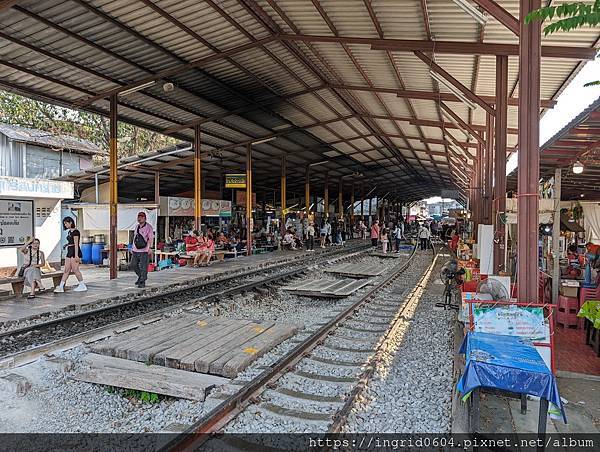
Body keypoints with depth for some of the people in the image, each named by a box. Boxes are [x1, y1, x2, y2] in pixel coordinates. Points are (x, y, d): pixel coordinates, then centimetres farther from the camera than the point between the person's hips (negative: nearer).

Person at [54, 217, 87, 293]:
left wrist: (76, 255, -19)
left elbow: (76, 244, -17)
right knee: (66, 270, 7)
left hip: (75, 252, -9)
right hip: (69, 252, 9)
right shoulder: (69, 231, 15)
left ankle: (82, 285, 5)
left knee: (75, 269, -5)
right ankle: (61, 287, 8)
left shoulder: (75, 232, -12)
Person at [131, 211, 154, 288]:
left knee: (143, 267, -3)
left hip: (144, 251, -7)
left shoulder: (148, 227, -9)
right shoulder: (137, 226, 13)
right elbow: (135, 238, 21)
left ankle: (142, 282, 7)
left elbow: (151, 238, -13)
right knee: (133, 265, 12)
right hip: (135, 250, 7)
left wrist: (148, 248, -22)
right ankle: (140, 276, 32)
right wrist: (132, 248, 19)